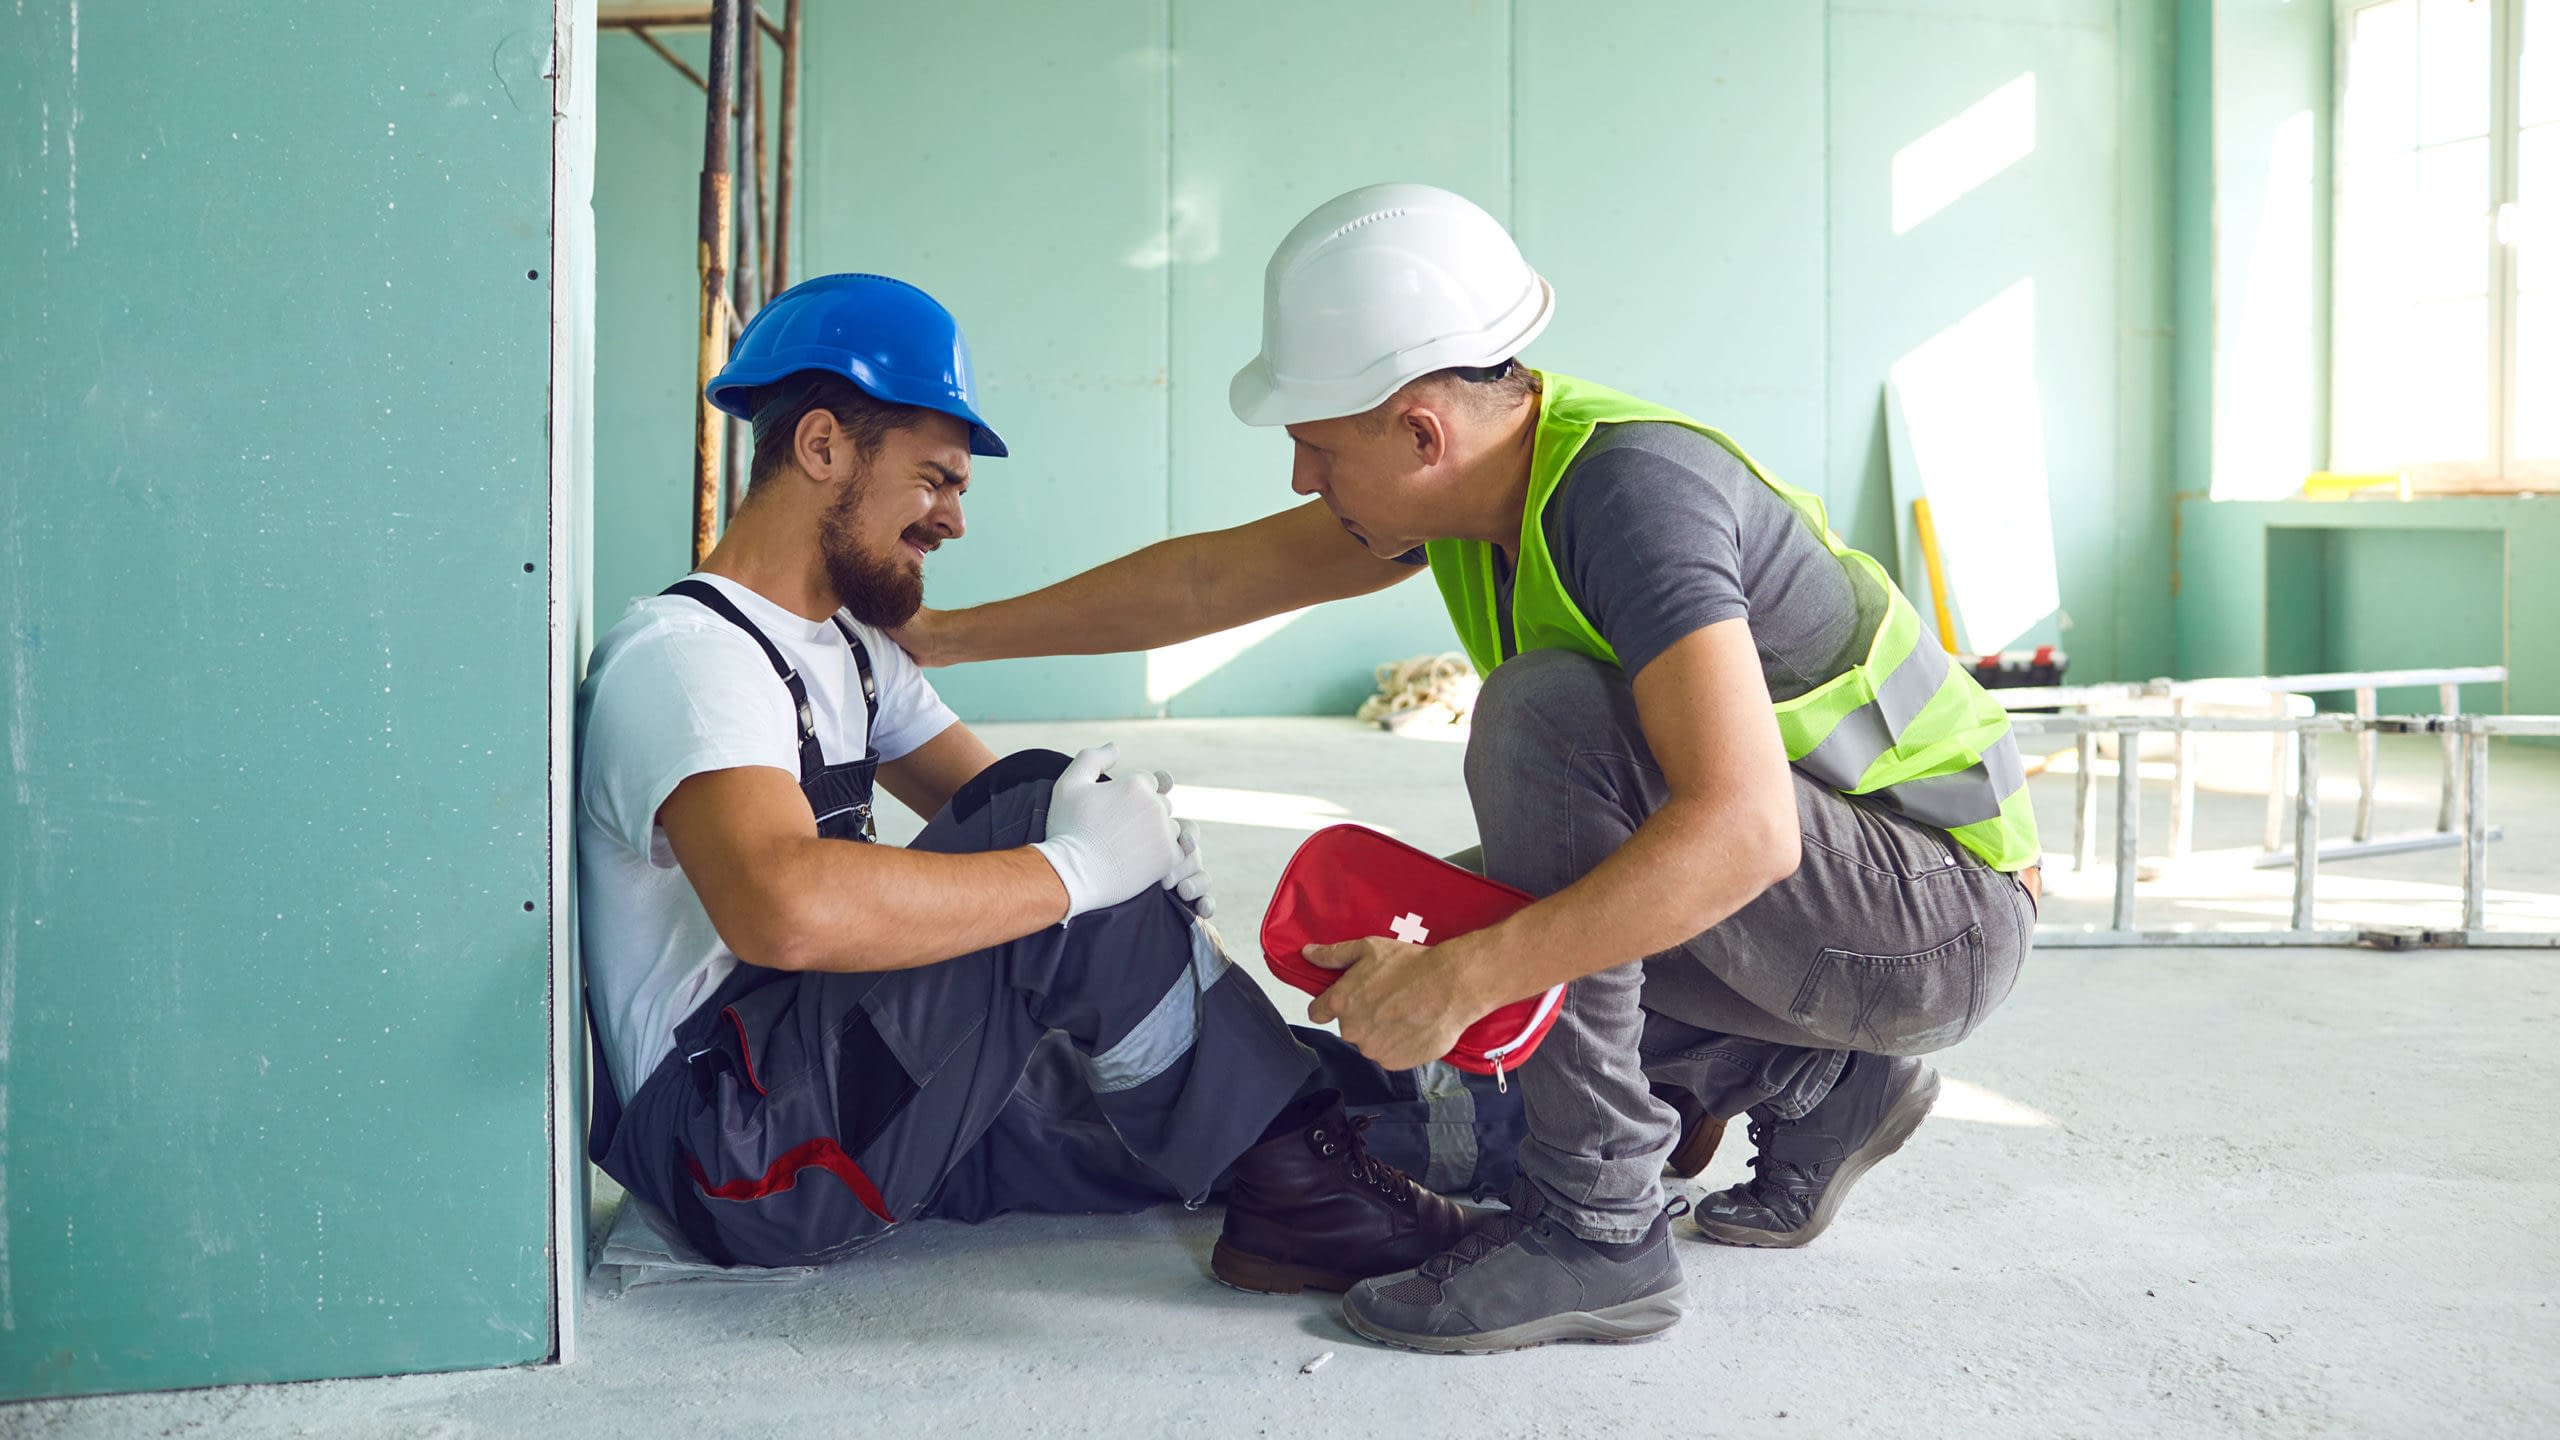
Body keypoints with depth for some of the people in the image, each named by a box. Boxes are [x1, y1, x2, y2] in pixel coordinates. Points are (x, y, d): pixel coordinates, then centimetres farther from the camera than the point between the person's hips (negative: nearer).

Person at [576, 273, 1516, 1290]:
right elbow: (783, 909, -36)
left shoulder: (846, 646, 18)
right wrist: (1076, 867, -30)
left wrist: (1137, 831, -12)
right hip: (734, 1154, -10)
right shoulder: (682, 655, -16)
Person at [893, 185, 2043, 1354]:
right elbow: (1210, 581, 6)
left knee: (1543, 710, -28)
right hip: (1787, 885, 9)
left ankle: (1596, 1225, -20)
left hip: (1942, 915, -9)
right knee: (1391, 941, 8)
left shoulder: (1634, 490, -28)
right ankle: (1818, 1084, 10)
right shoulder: (1486, 461, -2)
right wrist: (942, 637, 10)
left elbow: (1742, 828, -38)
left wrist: (1459, 978, -38)